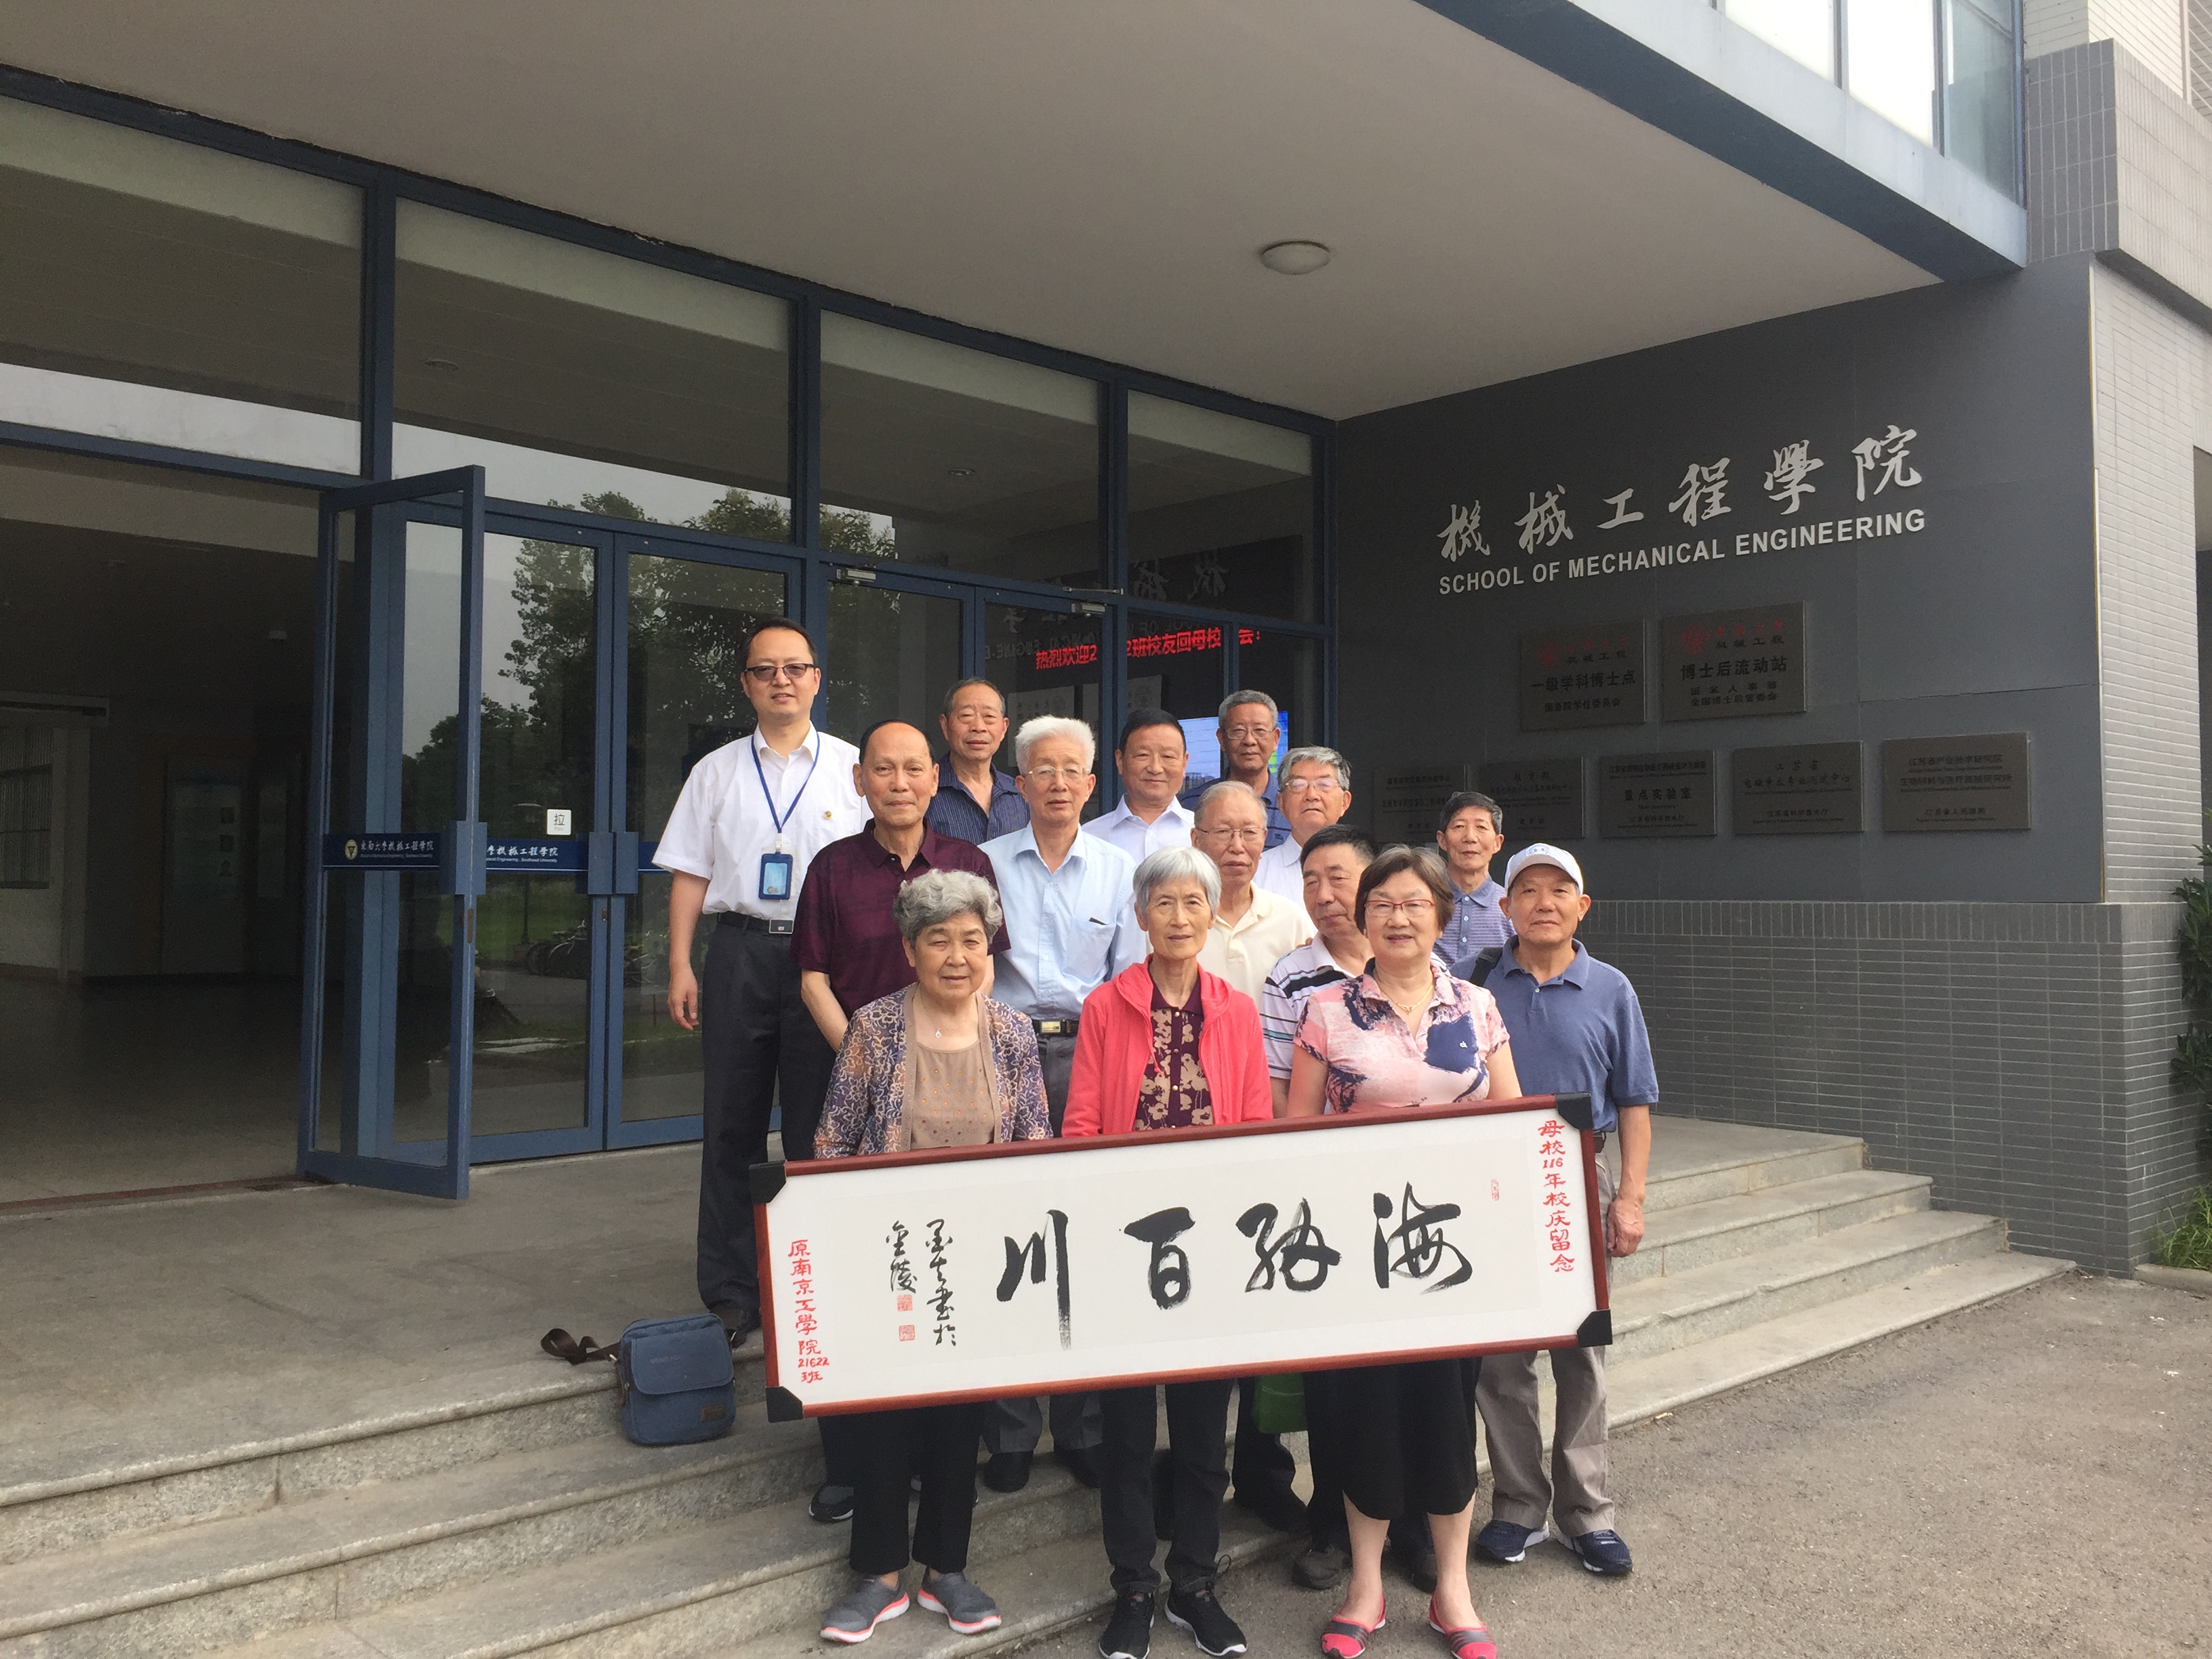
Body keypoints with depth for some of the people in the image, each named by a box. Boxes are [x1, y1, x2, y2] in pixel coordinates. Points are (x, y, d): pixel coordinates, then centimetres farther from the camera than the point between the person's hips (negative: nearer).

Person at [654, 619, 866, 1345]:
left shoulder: (853, 768, 7)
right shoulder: (716, 772, 11)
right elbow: (690, 875, 9)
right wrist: (680, 967, 0)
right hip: (740, 950, 2)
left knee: (818, 1130, 3)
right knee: (732, 1124, 5)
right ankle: (730, 1295, 13)